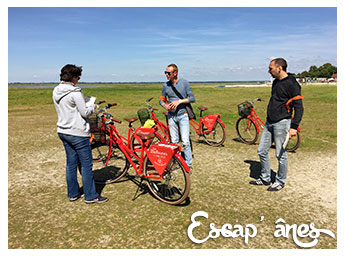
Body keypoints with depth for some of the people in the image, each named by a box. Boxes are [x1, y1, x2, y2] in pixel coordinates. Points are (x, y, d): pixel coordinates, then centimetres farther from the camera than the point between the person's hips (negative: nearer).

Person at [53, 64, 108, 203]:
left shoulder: (56, 91, 8)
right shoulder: (75, 92, -18)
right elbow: (85, 113, -17)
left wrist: (85, 103, 13)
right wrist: (92, 106, 3)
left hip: (63, 132, 9)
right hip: (77, 133, -9)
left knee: (71, 163, 17)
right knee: (86, 165, 2)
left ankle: (73, 193, 27)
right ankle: (91, 196, 11)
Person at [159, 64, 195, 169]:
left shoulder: (184, 83, -3)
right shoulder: (165, 85, 4)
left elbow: (192, 98, -3)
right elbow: (161, 100, 13)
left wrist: (179, 101, -15)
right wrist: (166, 106, -9)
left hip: (182, 115, -3)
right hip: (171, 116, 3)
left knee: (185, 142, -8)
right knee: (174, 142, 8)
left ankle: (188, 165, 4)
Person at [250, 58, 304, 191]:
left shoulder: (291, 84, -12)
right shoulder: (276, 82, 14)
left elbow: (299, 107, -13)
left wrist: (294, 127, -20)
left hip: (282, 123, -8)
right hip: (269, 122, 9)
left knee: (280, 154, 1)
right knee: (262, 151, 10)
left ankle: (280, 181, 19)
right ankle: (265, 179, 25)